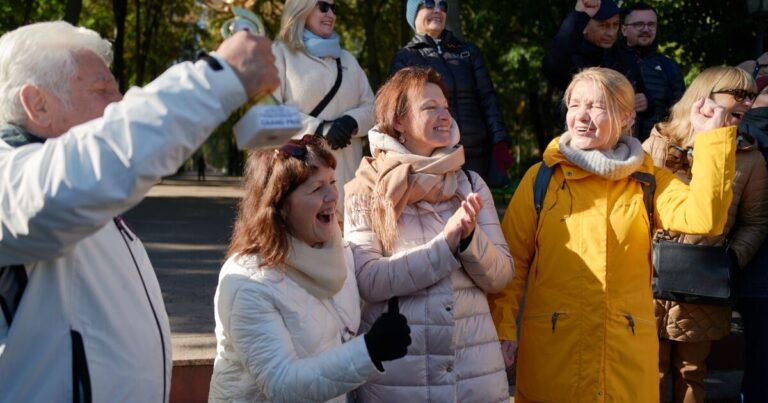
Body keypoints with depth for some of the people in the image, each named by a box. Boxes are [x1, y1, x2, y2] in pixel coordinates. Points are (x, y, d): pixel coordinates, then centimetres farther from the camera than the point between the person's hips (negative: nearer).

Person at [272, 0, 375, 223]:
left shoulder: (347, 59, 23)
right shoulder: (280, 53, 5)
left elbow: (370, 107, 17)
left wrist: (351, 122, -7)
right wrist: (318, 129, -17)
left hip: (344, 169, 5)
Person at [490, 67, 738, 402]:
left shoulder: (648, 181, 6)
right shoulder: (541, 178, 4)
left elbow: (703, 218, -11)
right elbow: (513, 259, 2)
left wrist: (712, 138, -13)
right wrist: (502, 327, -8)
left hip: (627, 351, 1)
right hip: (550, 347, -1)